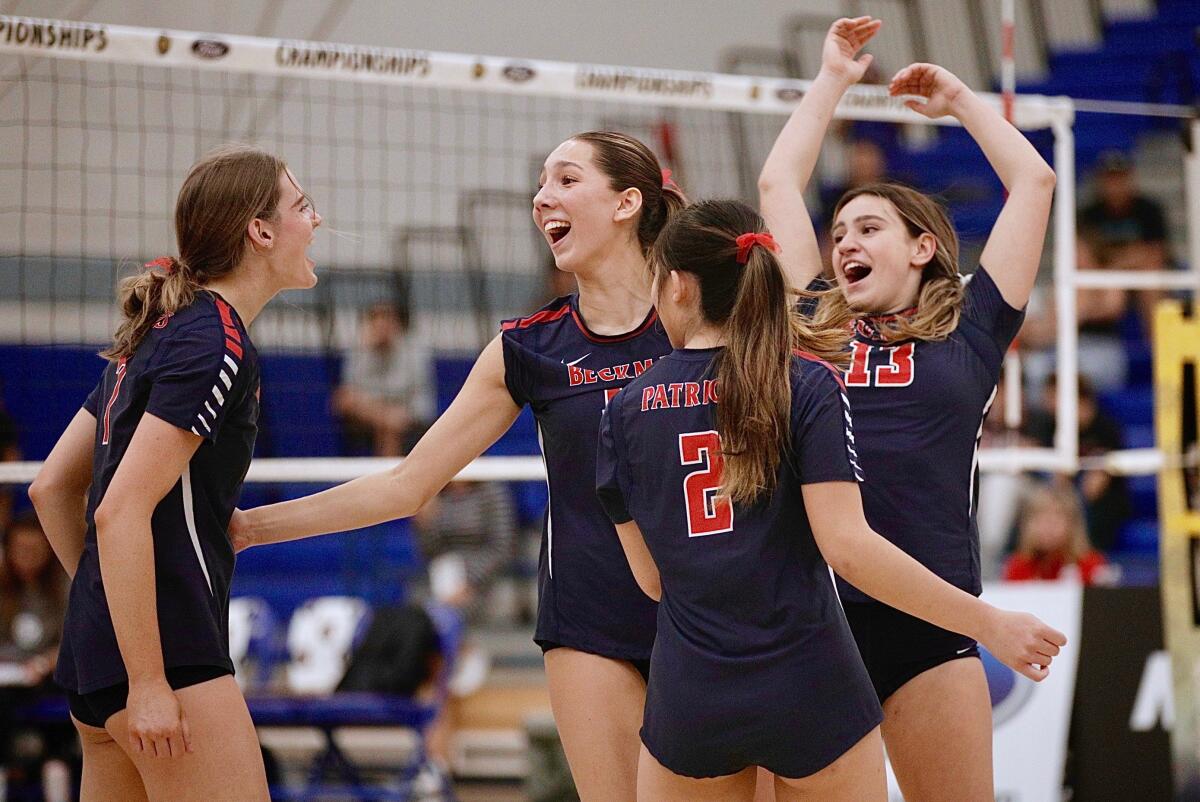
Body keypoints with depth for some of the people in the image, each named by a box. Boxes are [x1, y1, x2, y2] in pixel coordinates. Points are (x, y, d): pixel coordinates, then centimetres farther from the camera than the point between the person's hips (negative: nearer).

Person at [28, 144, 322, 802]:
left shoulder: (155, 335, 15)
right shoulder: (215, 346, -12)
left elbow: (49, 488, 19)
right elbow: (121, 512, -20)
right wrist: (148, 684, -21)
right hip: (170, 655, -10)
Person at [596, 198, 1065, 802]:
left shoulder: (625, 410, 3)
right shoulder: (808, 385, -5)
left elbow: (651, 577, 6)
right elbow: (846, 545, -16)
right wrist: (989, 623, -13)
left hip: (687, 702, 2)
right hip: (811, 698, -1)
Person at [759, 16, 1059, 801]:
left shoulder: (969, 334, 10)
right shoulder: (817, 331, 14)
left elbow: (1034, 181, 14)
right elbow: (779, 181, 20)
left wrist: (960, 100, 25)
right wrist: (834, 78, 28)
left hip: (928, 625, -1)